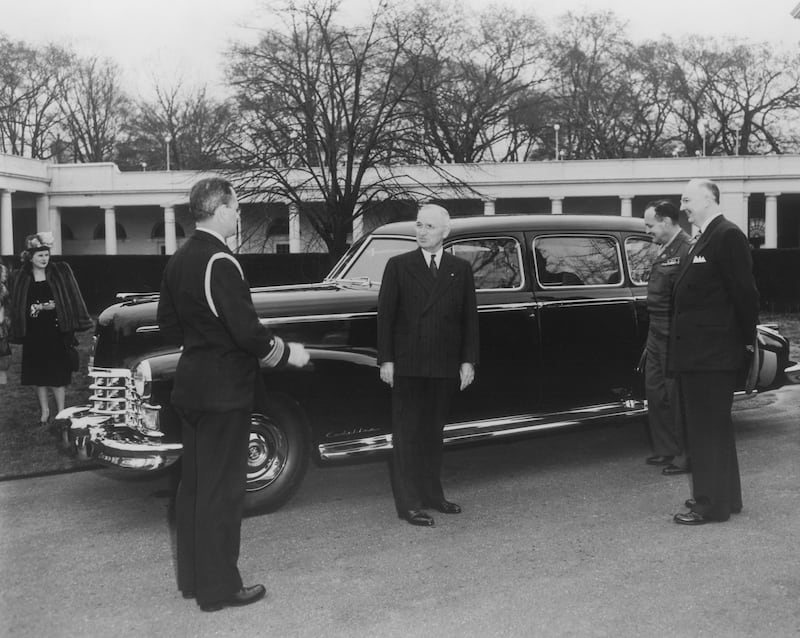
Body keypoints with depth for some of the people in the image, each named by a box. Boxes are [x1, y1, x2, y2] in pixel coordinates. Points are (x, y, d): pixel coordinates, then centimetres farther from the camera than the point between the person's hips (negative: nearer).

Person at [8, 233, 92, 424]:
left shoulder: (61, 271, 1)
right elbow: (17, 307, 4)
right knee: (38, 375, 7)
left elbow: (71, 300, 4)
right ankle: (44, 412, 19)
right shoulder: (20, 278, 3)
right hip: (34, 334, 2)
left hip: (56, 331, -2)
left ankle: (61, 413, 7)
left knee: (58, 374, -2)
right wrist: (39, 308, -9)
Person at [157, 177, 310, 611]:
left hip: (190, 388, 9)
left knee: (193, 483, 16)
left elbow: (168, 326, 15)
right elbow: (247, 331, -22)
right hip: (224, 391, -9)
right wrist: (287, 353, -8)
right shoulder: (219, 262, -19)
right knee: (221, 489, 0)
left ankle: (192, 577, 27)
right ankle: (219, 588, 9)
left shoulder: (178, 260, 8)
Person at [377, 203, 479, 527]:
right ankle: (408, 503, 6)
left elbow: (469, 317, 7)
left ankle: (432, 494, 25)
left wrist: (468, 361, 2)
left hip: (445, 366, 3)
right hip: (407, 366, -2)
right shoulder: (398, 266, 0)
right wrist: (385, 360, -7)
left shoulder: (461, 269, 7)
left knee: (433, 433, 13)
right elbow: (385, 314, -1)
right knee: (407, 434, 1)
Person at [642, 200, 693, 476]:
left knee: (676, 396, -1)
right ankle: (665, 450, 26)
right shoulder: (665, 251, 13)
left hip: (674, 335, -10)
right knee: (655, 391, 14)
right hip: (657, 332, 10)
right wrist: (653, 330, 17)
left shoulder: (687, 250, -17)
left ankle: (685, 456, 11)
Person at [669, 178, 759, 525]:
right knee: (713, 427, 17)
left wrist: (747, 340, -12)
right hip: (700, 352, 10)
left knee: (708, 428, -3)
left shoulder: (728, 236, -14)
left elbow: (744, 291, -17)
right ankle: (725, 496, 29)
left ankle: (712, 504, 5)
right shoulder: (705, 239, 16)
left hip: (714, 353, -10)